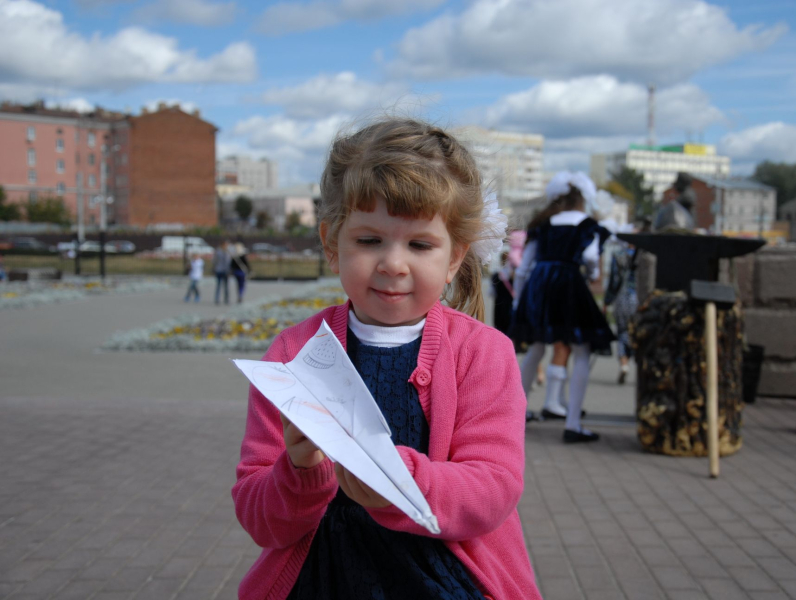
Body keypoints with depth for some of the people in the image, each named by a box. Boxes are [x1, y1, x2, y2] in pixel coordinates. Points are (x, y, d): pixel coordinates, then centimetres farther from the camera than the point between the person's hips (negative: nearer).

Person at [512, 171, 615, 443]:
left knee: (537, 346, 23)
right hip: (568, 284, -5)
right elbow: (590, 256, -9)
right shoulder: (587, 224, 8)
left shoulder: (543, 224, 17)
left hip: (538, 285, 5)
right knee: (581, 353, 0)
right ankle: (573, 424, -9)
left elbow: (524, 265, 15)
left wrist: (518, 300, 23)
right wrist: (594, 273, 15)